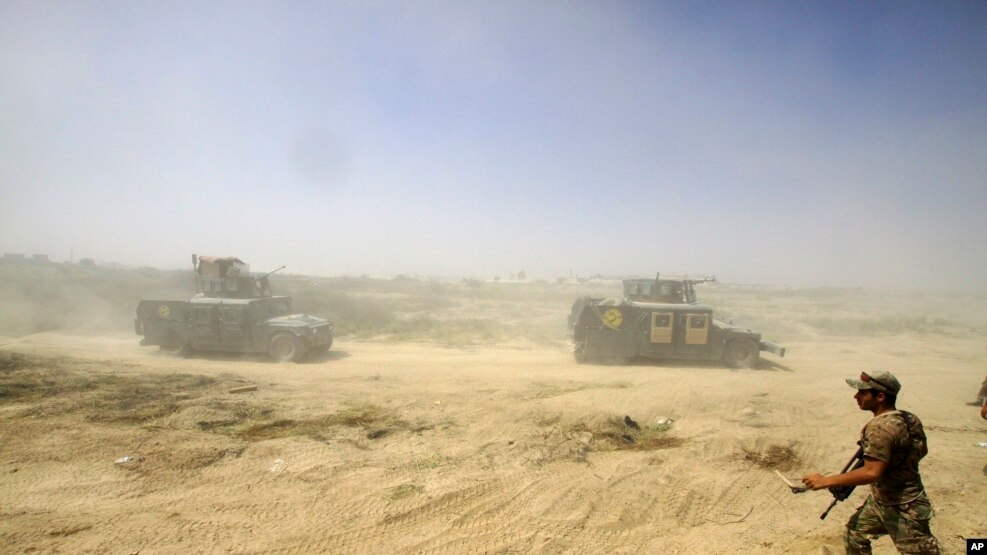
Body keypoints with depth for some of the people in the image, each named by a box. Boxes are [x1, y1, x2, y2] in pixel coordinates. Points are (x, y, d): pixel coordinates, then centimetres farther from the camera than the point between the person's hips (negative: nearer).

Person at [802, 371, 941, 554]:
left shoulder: (880, 427, -30)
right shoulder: (909, 419, 0)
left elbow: (872, 473, -35)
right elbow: (921, 451, 14)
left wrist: (825, 481, -31)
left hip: (904, 509, -10)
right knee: (854, 535, 19)